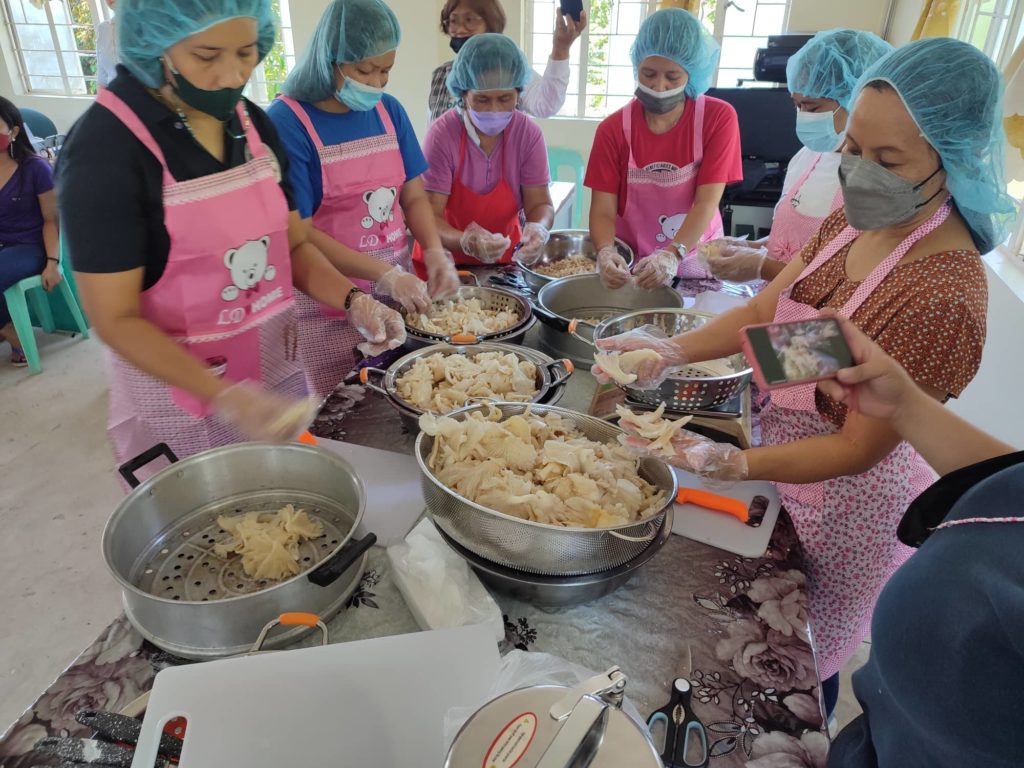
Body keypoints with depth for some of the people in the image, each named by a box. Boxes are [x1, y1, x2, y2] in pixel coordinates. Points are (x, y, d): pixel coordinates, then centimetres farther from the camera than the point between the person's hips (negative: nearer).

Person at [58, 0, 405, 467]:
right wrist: (222, 395, -32)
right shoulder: (102, 149, -19)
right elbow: (116, 318, -18)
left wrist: (352, 301, -14)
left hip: (275, 366, 6)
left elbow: (293, 244, 5)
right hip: (174, 386, -5)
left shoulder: (254, 123, 0)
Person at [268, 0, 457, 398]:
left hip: (396, 289, 5)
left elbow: (414, 196, 8)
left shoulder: (389, 110, 3)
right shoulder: (287, 121, -13)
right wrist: (384, 274, -22)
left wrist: (435, 252, -11)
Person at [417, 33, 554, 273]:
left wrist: (538, 228, -28)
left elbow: (540, 203, -4)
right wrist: (466, 242, -38)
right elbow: (429, 216, -17)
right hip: (445, 262, -3)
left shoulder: (529, 134, -7)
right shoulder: (442, 135, -14)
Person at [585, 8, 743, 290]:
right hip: (629, 266, 2)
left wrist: (672, 255, -31)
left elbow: (707, 203, -15)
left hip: (695, 267, -1)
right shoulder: (613, 128, -4)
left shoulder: (719, 118, -7)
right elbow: (603, 211, -10)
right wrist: (606, 252, -31)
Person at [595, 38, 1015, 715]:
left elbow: (858, 449, -26)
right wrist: (674, 350, -20)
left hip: (844, 500, -7)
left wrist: (733, 463, -40)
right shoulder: (853, 221, -6)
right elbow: (763, 312, -4)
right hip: (786, 456, 7)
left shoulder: (946, 297, -31)